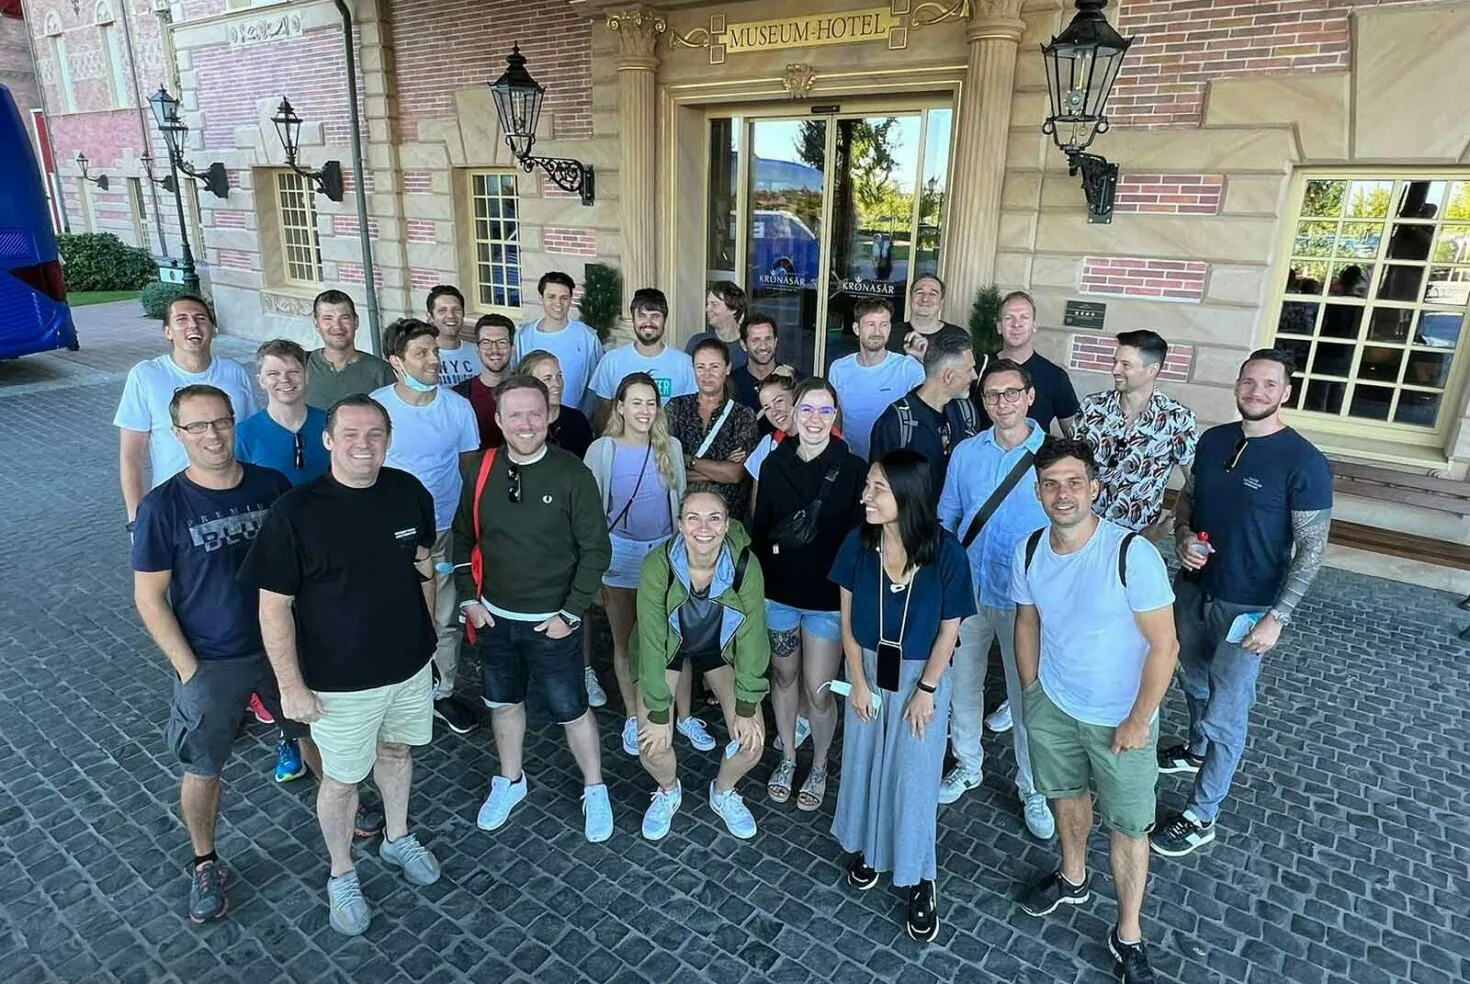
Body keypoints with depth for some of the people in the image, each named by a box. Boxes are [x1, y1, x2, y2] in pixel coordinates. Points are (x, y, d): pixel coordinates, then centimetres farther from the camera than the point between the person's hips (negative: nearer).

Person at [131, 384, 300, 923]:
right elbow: (149, 597, -10)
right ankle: (206, 864, 35)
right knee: (203, 769, 12)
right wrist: (189, 670, -12)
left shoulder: (272, 485, -8)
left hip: (282, 644, 3)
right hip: (211, 662, -2)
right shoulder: (162, 506, -15)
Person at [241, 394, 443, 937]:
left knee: (395, 751, 25)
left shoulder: (409, 492, -8)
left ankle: (398, 838, 50)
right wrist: (291, 686, -12)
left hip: (410, 665, 4)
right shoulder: (295, 512, -21)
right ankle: (342, 875, 40)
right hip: (339, 681, -4)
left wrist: (428, 634, 12)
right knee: (341, 778, 15)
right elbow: (273, 606, -14)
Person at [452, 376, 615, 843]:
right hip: (494, 616, 4)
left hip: (552, 622, -4)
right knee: (503, 702, 22)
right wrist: (469, 599, 2)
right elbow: (463, 537, 6)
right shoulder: (480, 469, -6)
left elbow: (595, 550, -12)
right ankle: (510, 781, 46)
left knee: (571, 709, 10)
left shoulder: (572, 474, -17)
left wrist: (570, 613, -12)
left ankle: (594, 791, 33)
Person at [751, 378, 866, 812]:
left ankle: (819, 767, 30)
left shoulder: (853, 469, -11)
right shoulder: (775, 463, -2)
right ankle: (787, 757, 39)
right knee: (783, 676, 17)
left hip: (829, 598, -3)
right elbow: (759, 527, 4)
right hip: (778, 592, 3)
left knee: (818, 690, 4)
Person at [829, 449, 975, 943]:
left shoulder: (945, 552, -24)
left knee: (914, 775, 7)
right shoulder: (859, 542, -17)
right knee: (864, 761, 17)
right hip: (868, 668, 3)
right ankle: (866, 846, 43)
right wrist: (858, 681, -5)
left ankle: (918, 878, 27)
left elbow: (949, 629, -12)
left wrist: (925, 691, -8)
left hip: (921, 674, -2)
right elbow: (848, 616, -6)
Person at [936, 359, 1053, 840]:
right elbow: (946, 518, 7)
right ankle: (967, 766, 40)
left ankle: (1033, 791, 30)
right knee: (962, 684, 17)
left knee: (1027, 697, 8)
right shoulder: (965, 453, -1)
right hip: (966, 589, 3)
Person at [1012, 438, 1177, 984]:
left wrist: (1139, 720, -15)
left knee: (1127, 825, 12)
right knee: (1067, 792, 25)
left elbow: (1164, 645, -20)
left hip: (1120, 717, -4)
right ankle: (1072, 877, 52)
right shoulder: (1028, 551, -12)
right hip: (1052, 703, 4)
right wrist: (1030, 693, 9)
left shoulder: (1133, 554, -28)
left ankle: (1128, 935, 34)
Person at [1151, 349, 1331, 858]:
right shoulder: (1213, 440, -1)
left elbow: (1311, 547, -14)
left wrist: (1278, 616, -19)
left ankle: (1201, 817, 18)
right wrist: (1183, 537, -10)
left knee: (1226, 712, 3)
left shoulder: (1304, 463, -17)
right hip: (1193, 590, 6)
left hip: (1247, 608, -6)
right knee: (1195, 681, 25)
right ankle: (1196, 750, 52)